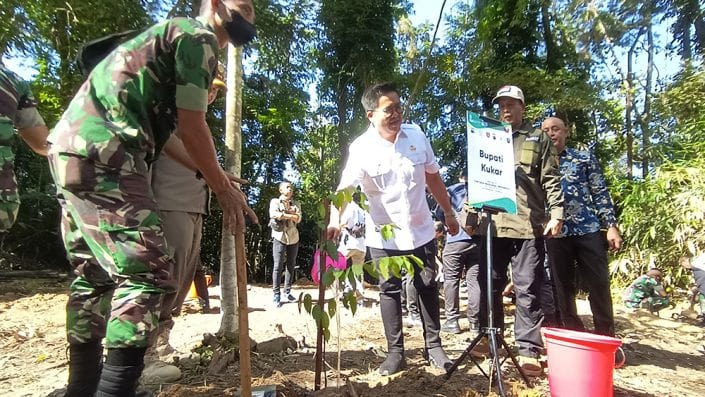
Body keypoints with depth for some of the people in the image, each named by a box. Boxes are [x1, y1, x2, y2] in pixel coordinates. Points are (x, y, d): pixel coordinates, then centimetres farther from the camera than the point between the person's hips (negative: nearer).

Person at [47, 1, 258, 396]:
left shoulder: (172, 33, 30)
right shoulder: (199, 35, 0)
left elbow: (161, 130, 26)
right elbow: (192, 127, -8)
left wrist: (215, 174, 27)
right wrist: (224, 189, 1)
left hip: (72, 147, 11)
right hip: (101, 153, -11)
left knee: (95, 275, 14)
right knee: (146, 272, -12)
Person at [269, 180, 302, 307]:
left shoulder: (295, 203, 14)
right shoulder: (275, 201, 3)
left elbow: (298, 218, -2)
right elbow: (273, 215, -16)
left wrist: (283, 213, -12)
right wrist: (291, 215, -11)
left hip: (293, 237, 4)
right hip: (279, 237, -4)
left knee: (291, 265, 8)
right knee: (278, 266, -6)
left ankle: (287, 291, 20)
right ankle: (276, 295, 0)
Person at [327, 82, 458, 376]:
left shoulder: (416, 136, -3)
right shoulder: (361, 149, -15)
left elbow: (433, 178, 8)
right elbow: (344, 189, -26)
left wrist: (449, 213, 13)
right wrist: (335, 220, -45)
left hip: (421, 231, 3)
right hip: (384, 236, -3)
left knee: (428, 288, 12)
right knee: (389, 292, 7)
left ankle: (433, 346, 29)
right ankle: (395, 353, 20)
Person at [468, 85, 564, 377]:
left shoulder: (538, 139, 12)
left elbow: (551, 180, 5)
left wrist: (556, 213, -6)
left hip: (528, 223, -3)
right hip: (491, 223, 3)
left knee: (527, 289, -1)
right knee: (490, 284, 10)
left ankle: (528, 350, 6)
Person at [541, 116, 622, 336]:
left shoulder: (585, 158, 9)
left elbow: (601, 193, 6)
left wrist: (611, 226, -3)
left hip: (588, 230, -1)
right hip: (555, 234, 1)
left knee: (599, 286, 2)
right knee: (563, 289, 6)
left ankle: (606, 336, 16)